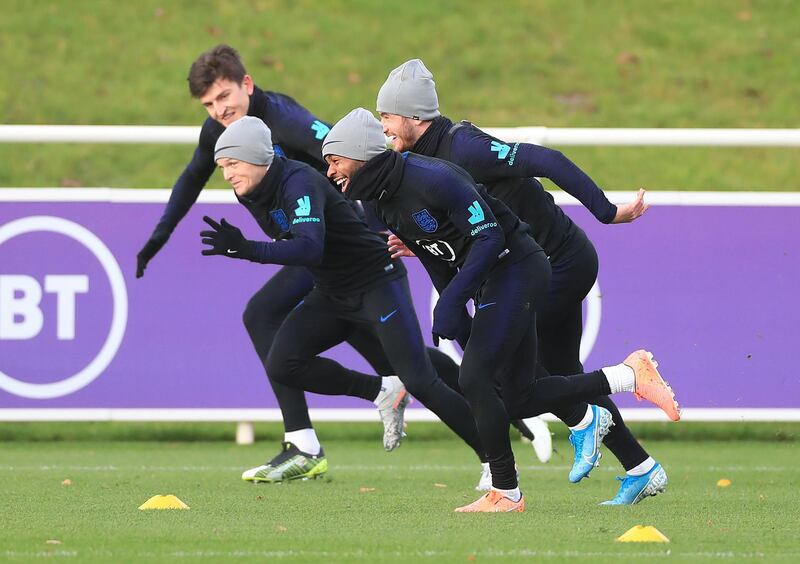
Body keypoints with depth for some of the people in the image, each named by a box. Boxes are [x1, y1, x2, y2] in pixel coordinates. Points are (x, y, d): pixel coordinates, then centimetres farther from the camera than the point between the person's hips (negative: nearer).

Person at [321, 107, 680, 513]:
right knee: (515, 401, 6)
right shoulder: (381, 203, 6)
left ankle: (505, 494, -5)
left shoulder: (430, 179, -22)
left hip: (516, 268, -10)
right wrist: (454, 317, 14)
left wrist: (452, 300, -30)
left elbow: (490, 237, -24)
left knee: (474, 378, -16)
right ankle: (627, 376, 14)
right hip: (485, 283, 10)